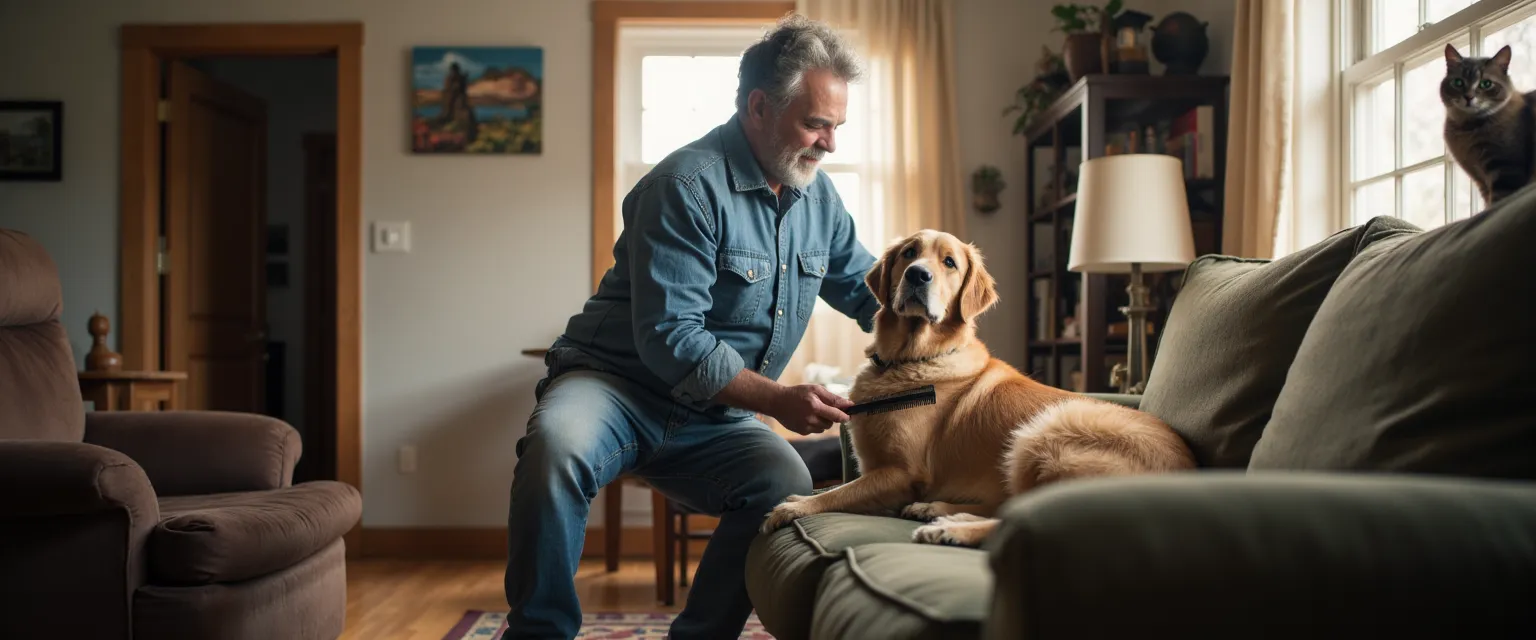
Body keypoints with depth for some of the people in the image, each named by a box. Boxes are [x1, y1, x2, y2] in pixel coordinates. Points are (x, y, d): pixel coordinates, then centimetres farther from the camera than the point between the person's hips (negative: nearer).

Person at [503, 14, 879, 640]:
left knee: (788, 484, -24)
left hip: (712, 419, 6)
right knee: (555, 447, -38)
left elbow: (864, 287, 18)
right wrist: (777, 398, -25)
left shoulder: (818, 196, 6)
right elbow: (669, 340, -23)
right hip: (620, 384, -6)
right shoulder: (688, 186, -19)